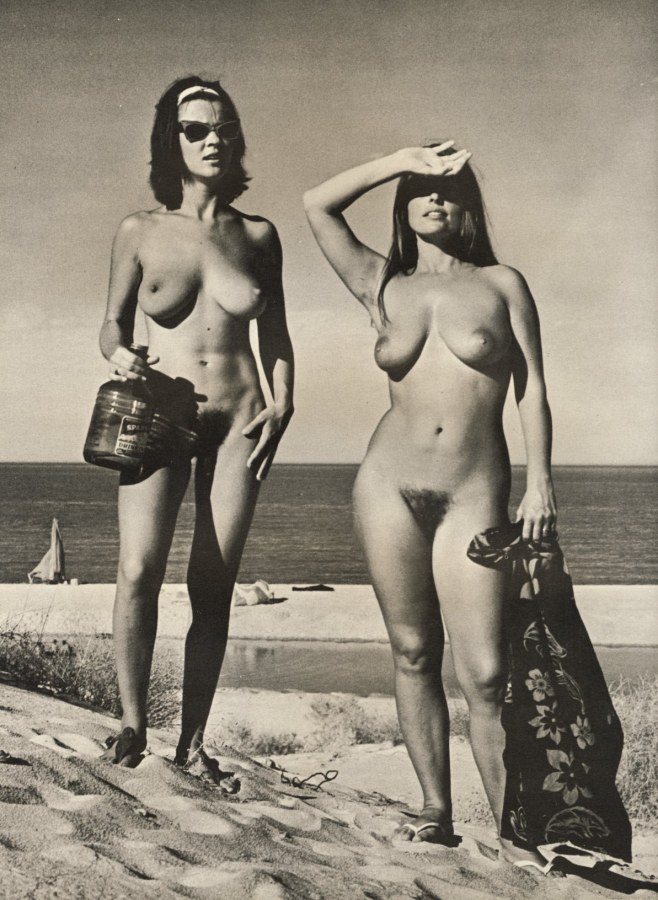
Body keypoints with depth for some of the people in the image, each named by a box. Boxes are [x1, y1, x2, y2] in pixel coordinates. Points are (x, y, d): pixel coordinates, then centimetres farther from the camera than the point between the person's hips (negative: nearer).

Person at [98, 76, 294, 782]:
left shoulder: (257, 236, 9)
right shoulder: (140, 232, 3)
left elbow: (275, 335, 15)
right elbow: (113, 325, 10)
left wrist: (281, 404, 2)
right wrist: (119, 355, -12)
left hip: (238, 420, 2)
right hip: (158, 415, -1)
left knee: (212, 586, 1)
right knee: (139, 570, -18)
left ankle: (193, 741, 10)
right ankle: (132, 721, -2)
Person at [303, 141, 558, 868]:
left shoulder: (502, 284, 9)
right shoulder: (384, 288, 12)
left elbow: (531, 386, 4)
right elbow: (317, 204, 6)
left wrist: (540, 481, -5)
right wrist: (404, 159, 5)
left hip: (473, 496, -2)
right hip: (389, 485, 2)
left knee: (485, 674, -7)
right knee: (412, 653, 6)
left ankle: (512, 832, 4)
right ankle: (435, 811, 17)